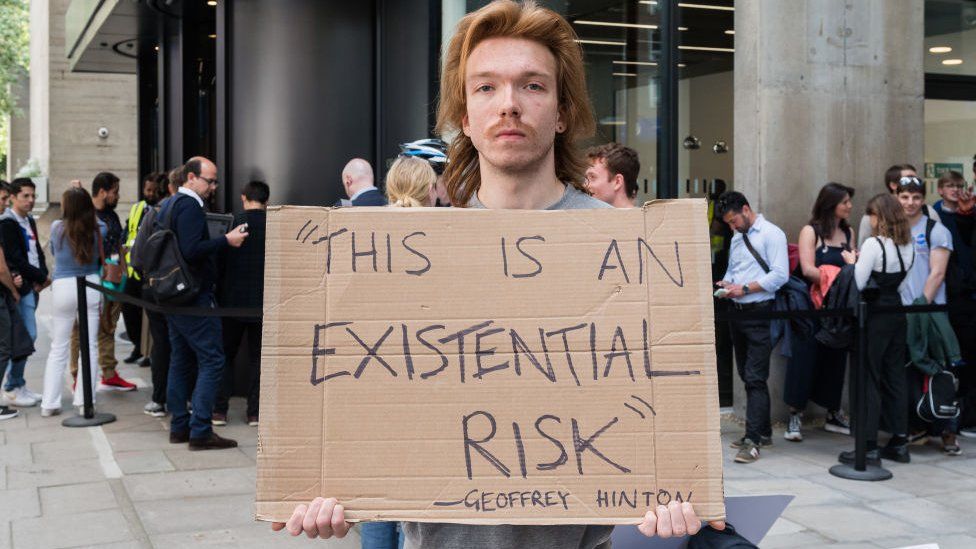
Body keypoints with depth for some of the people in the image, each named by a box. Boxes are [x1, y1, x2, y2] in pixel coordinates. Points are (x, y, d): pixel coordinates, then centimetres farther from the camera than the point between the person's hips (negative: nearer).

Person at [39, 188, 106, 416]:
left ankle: (49, 403, 10)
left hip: (63, 287, 0)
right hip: (91, 285, 0)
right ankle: (84, 400, 6)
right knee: (90, 345, 6)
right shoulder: (98, 228, -5)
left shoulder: (57, 228, -5)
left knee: (58, 347, 9)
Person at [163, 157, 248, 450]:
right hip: (194, 297, -10)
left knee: (180, 359, 13)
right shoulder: (190, 206, -14)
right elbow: (191, 250, -24)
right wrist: (226, 240, -19)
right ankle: (200, 431, -9)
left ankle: (179, 426, 18)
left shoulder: (169, 205, 16)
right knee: (212, 360, -8)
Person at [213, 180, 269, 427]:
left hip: (233, 300, 0)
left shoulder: (232, 223, -6)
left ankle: (219, 410, 9)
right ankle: (255, 412, 9)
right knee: (258, 357, 9)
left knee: (225, 355, 11)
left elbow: (219, 261, -1)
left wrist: (217, 295, 10)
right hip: (264, 303, 1)